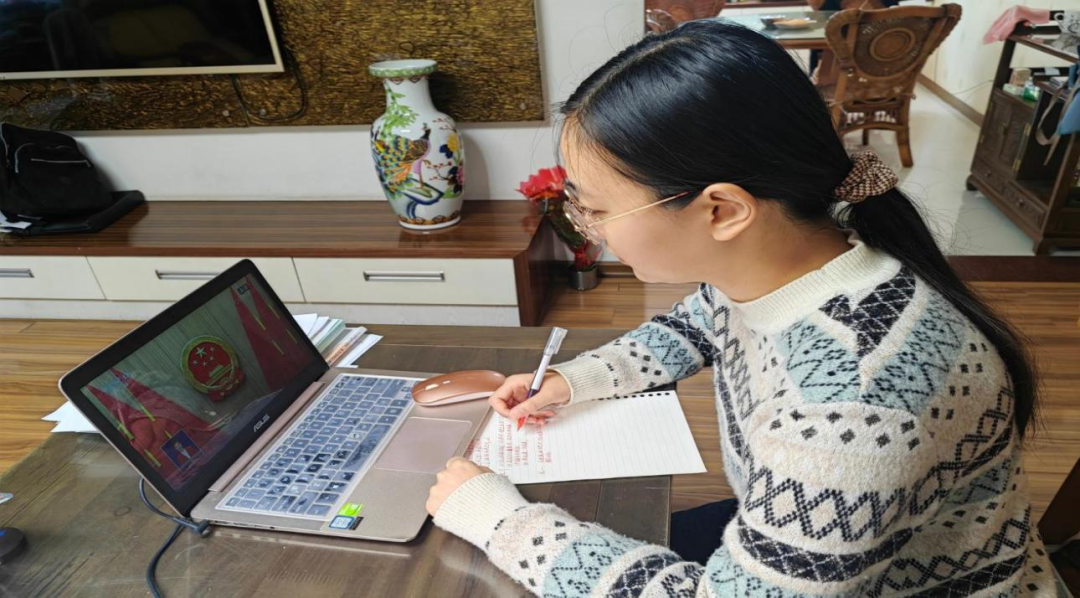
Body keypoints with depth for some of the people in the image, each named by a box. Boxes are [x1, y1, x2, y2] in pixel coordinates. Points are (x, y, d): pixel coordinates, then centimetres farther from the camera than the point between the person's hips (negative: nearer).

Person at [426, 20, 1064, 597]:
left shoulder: (853, 397, -39)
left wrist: (502, 519, -22)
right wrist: (577, 379, -4)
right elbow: (697, 325, 8)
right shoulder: (751, 260, -15)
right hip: (786, 534, 6)